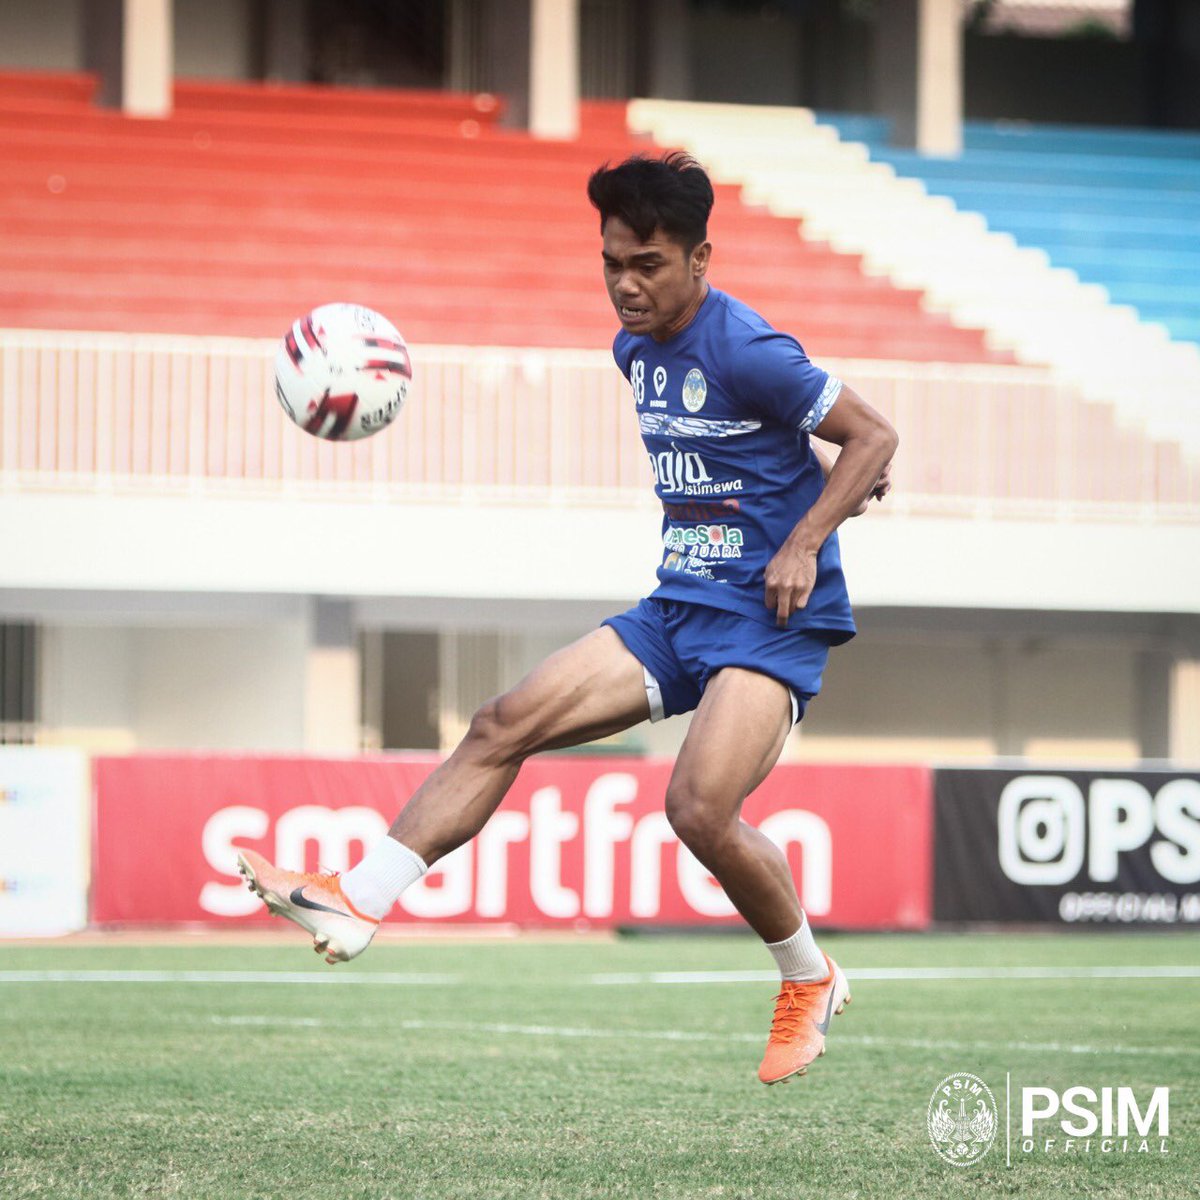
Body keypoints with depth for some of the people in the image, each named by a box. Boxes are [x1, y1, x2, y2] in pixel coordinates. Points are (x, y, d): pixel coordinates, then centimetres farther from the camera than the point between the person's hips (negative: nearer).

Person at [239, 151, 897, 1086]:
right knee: (504, 725, -6)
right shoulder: (637, 347, 10)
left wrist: (804, 544, -19)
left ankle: (811, 983, 2)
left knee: (699, 810, -23)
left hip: (769, 617, -8)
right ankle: (360, 903, -10)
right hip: (678, 610, 8)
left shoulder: (745, 351, -15)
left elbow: (874, 437, -10)